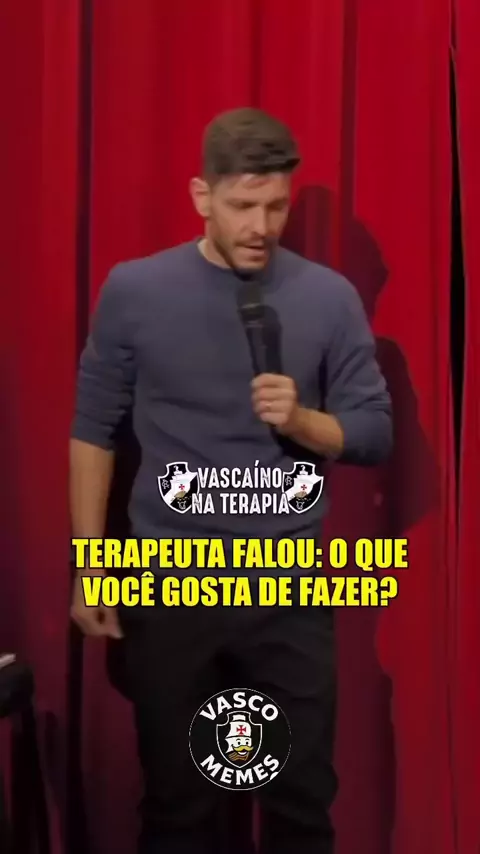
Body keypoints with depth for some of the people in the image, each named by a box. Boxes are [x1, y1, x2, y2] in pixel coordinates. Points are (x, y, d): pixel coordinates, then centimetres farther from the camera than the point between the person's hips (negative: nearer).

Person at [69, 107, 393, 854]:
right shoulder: (134, 292, -3)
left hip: (290, 584, 1)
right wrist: (88, 566, 0)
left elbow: (376, 434, 2)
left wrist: (300, 420, -18)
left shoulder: (330, 298, -1)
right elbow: (94, 431, 2)